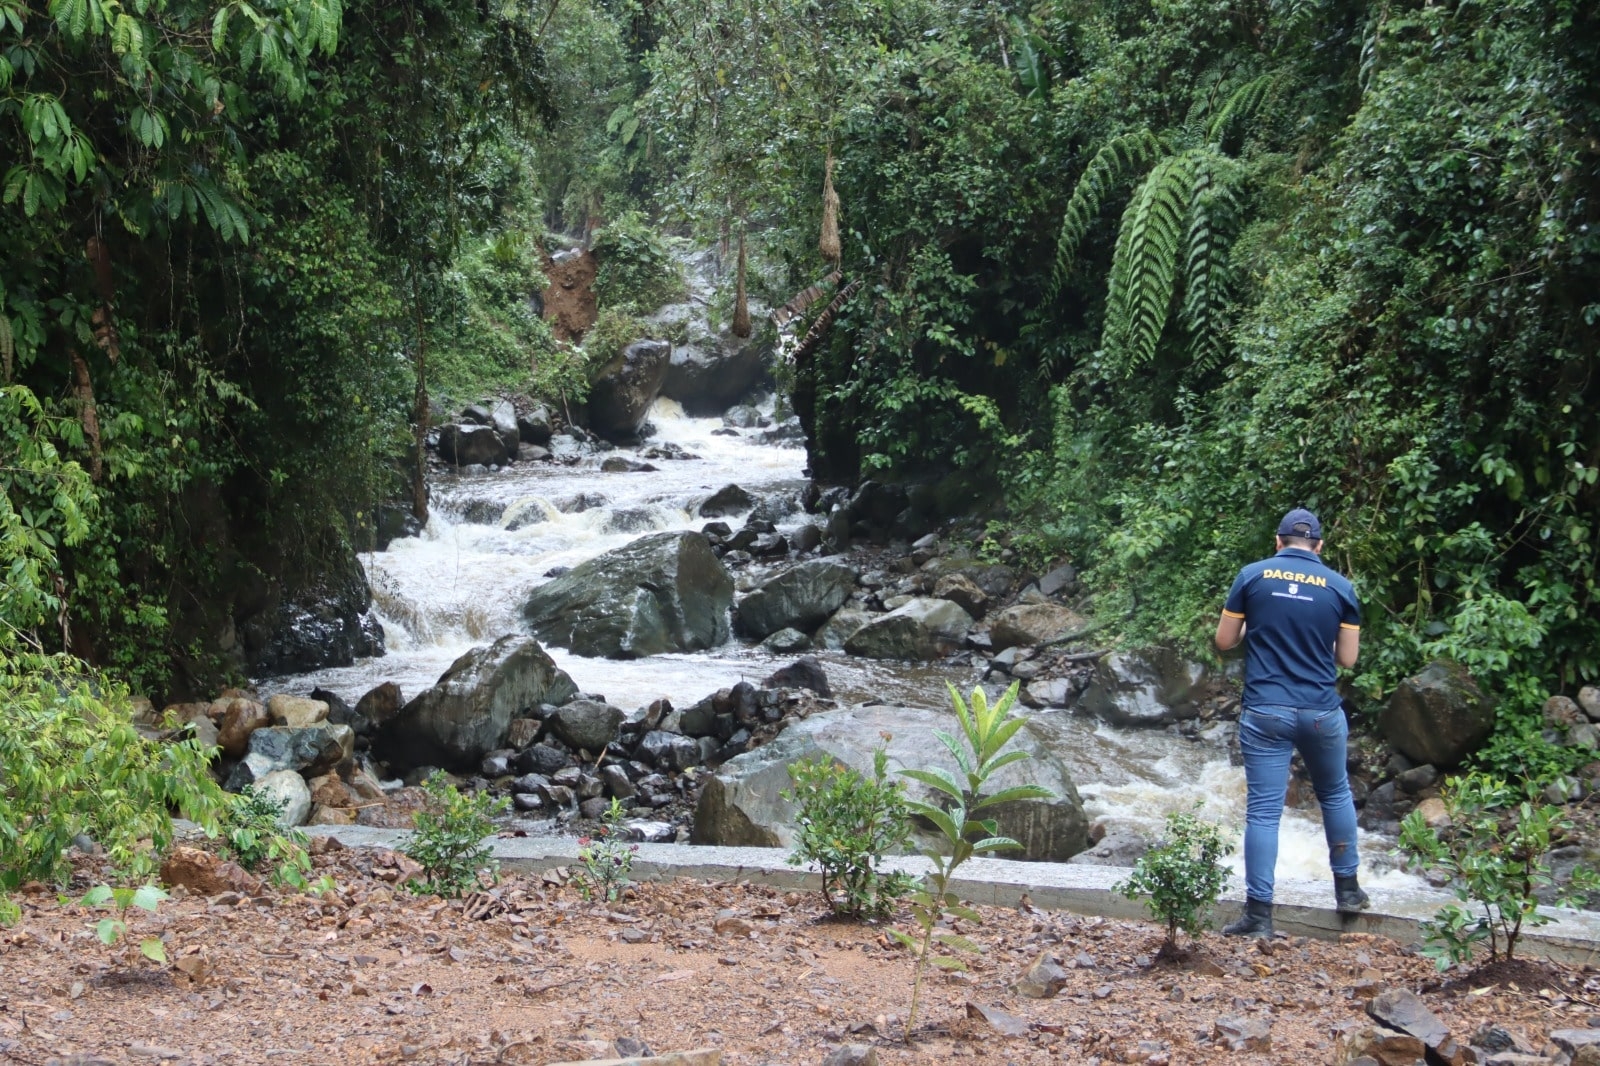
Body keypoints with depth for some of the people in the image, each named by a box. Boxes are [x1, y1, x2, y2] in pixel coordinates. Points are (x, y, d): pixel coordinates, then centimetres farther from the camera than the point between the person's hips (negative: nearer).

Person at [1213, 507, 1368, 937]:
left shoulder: (1252, 576, -2)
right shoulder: (1340, 587, 1)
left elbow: (1224, 641, 3)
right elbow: (1347, 658, 4)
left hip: (1265, 712, -1)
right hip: (1321, 712, 2)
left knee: (1263, 810, -1)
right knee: (1336, 795, 24)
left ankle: (1259, 914, -1)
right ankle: (1347, 889, 33)